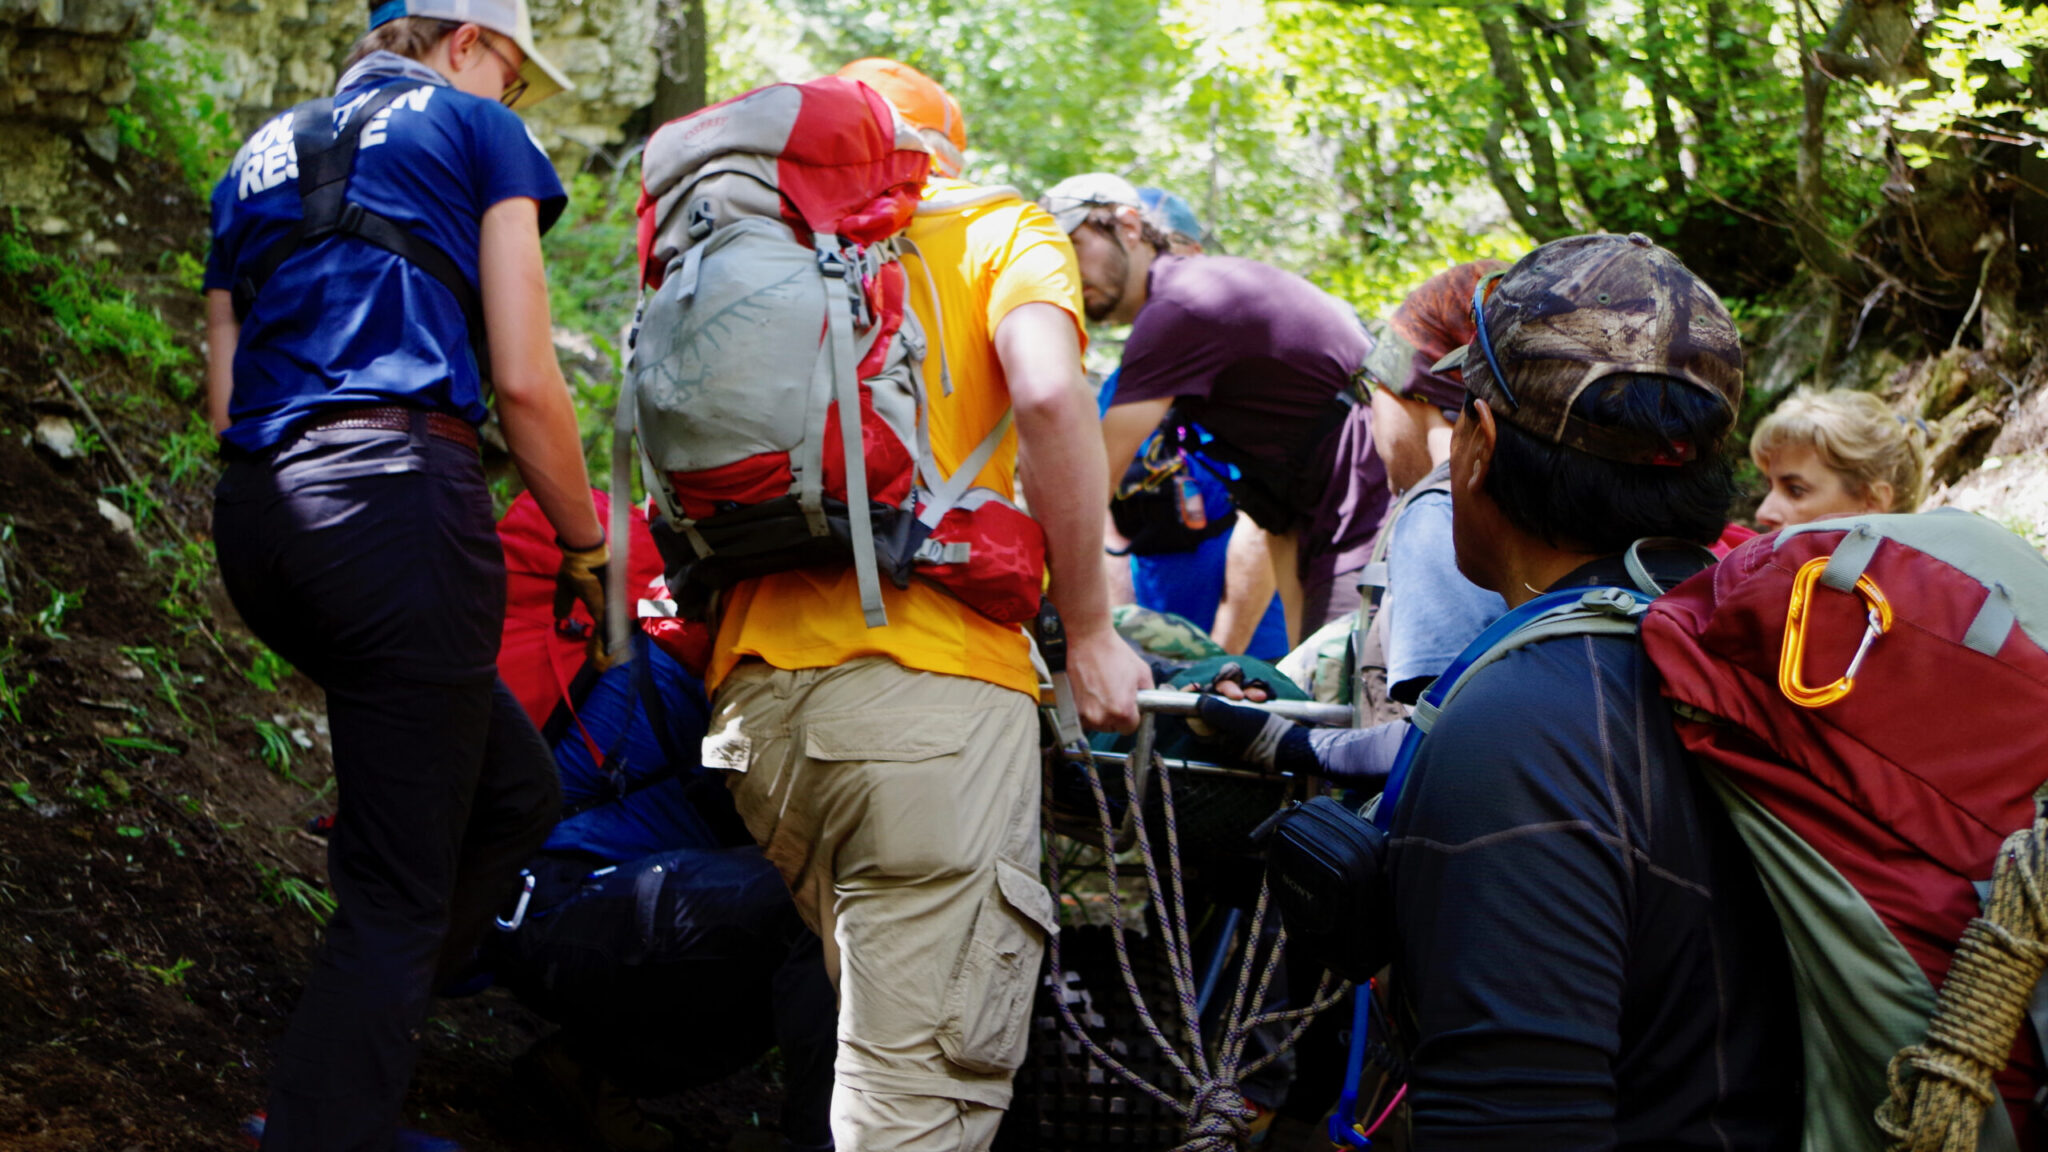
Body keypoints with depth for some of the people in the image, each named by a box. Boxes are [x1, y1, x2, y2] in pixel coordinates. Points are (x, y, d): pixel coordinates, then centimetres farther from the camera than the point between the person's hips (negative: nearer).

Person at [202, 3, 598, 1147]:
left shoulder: (260, 159, 26)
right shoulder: (475, 129, 8)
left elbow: (226, 401, 21)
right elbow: (525, 381, -1)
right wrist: (590, 549, 9)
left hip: (256, 520, 8)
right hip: (397, 502, -7)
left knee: (513, 792, 19)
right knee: (399, 893, -2)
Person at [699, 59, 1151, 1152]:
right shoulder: (998, 227, 10)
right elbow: (1048, 394, -10)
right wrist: (1090, 633, -4)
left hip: (756, 688, 6)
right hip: (931, 678, -6)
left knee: (879, 1014, 23)